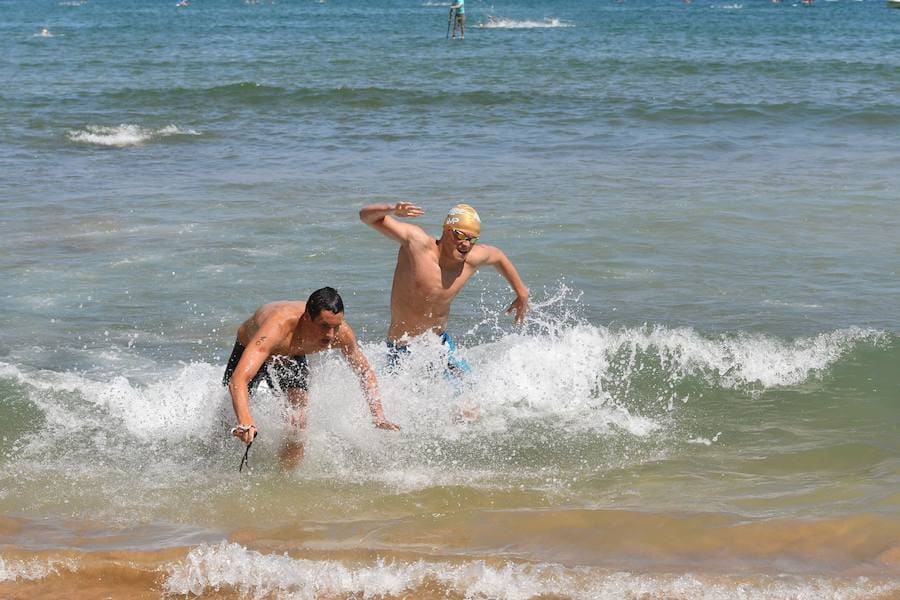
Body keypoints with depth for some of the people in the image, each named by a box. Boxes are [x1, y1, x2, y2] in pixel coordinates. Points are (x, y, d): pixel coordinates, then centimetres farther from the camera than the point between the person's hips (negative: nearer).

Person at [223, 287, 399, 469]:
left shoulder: (342, 333, -33)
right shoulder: (278, 326, -49)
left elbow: (365, 372, -13)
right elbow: (239, 379, -58)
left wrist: (379, 417, -25)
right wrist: (245, 422, -74)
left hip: (292, 356, 2)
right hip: (249, 350, -2)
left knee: (300, 418, -18)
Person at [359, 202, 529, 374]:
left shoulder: (473, 258, -9)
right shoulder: (417, 242, -23)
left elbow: (498, 256, 16)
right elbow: (367, 216, -25)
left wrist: (522, 293, 23)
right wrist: (392, 209, -46)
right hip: (404, 347, -5)